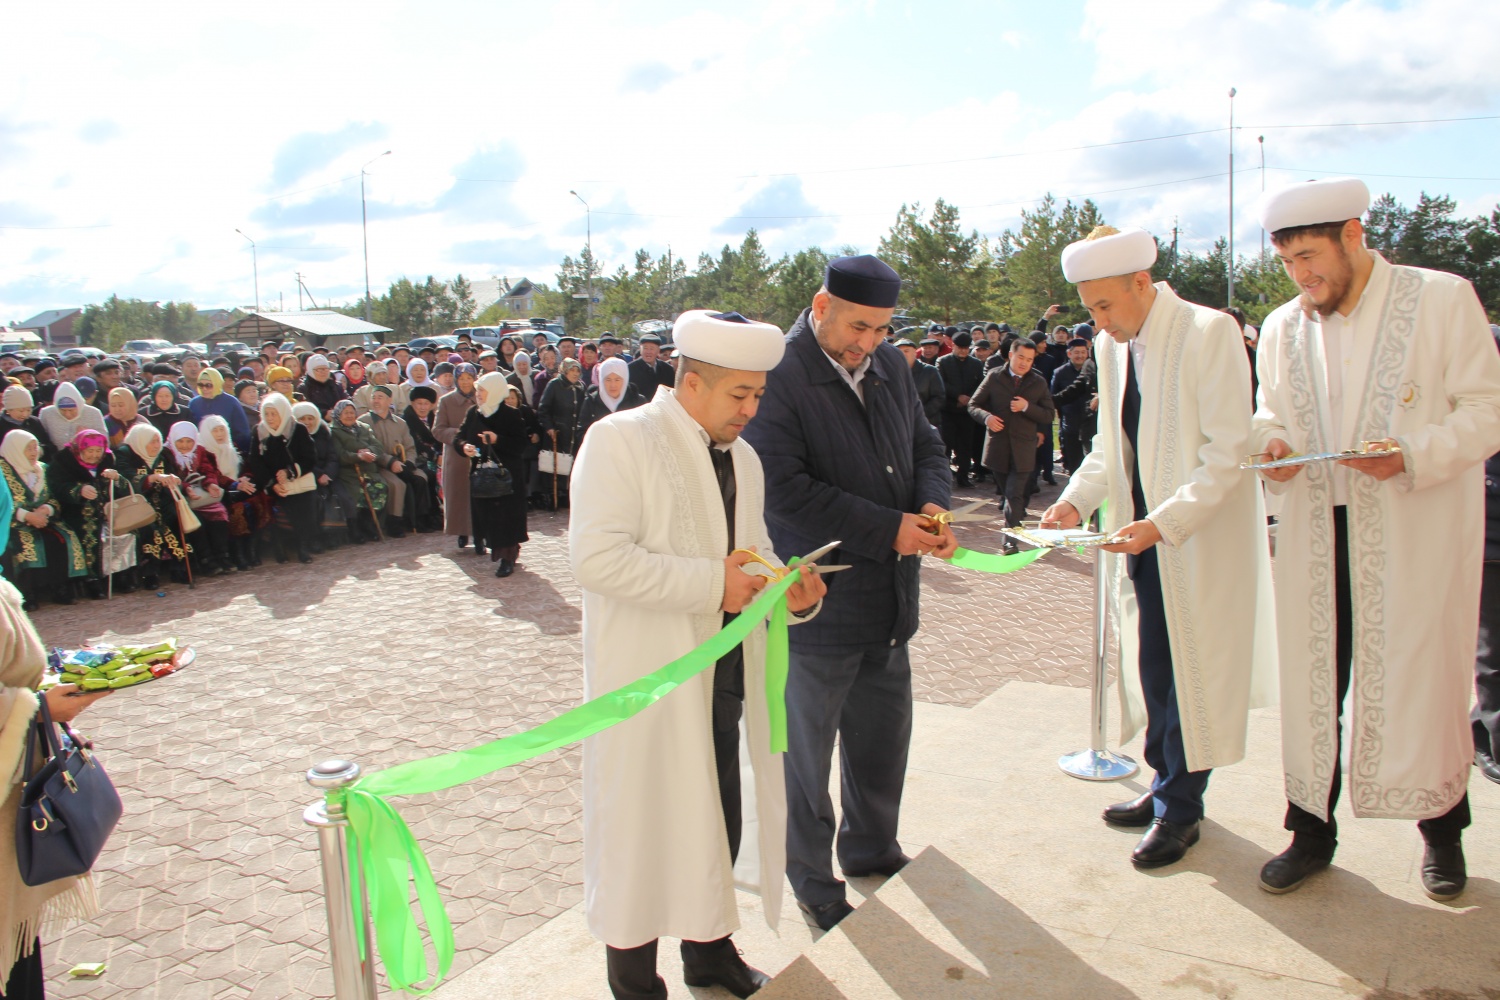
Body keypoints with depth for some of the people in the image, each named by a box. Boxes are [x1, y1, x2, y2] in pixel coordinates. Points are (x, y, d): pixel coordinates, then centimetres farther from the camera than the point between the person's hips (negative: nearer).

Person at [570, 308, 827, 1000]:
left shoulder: (743, 457, 13)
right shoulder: (620, 440, -12)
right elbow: (596, 556, -22)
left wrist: (791, 591, -2)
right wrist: (712, 582, -24)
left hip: (722, 674, 7)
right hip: (648, 678, -7)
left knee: (716, 819, 17)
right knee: (643, 825, 5)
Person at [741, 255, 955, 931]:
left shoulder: (888, 367, 7)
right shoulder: (778, 376, -17)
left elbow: (925, 445, 16)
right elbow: (783, 490, -24)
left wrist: (932, 504, -7)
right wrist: (890, 529, -22)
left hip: (889, 598, 8)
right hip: (816, 602, -7)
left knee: (884, 740, 21)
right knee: (807, 754, 11)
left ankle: (872, 852, 43)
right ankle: (814, 884, 30)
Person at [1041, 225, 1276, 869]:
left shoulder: (1209, 333, -14)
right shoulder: (1111, 347, 7)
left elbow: (1229, 452, -17)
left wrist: (1163, 521, -26)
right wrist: (1076, 499, -3)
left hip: (1199, 539, -6)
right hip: (1143, 536, 6)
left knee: (1189, 671, 3)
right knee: (1151, 665, 12)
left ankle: (1180, 808, 19)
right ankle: (1168, 786, 30)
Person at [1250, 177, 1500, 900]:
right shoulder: (1282, 329, 8)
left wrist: (1414, 456, -21)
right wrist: (1272, 440, -5)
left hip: (1417, 536, -3)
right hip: (1316, 536, 3)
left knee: (1421, 678, 7)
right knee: (1311, 680, 6)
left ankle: (1442, 830, 28)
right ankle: (1312, 829, 21)